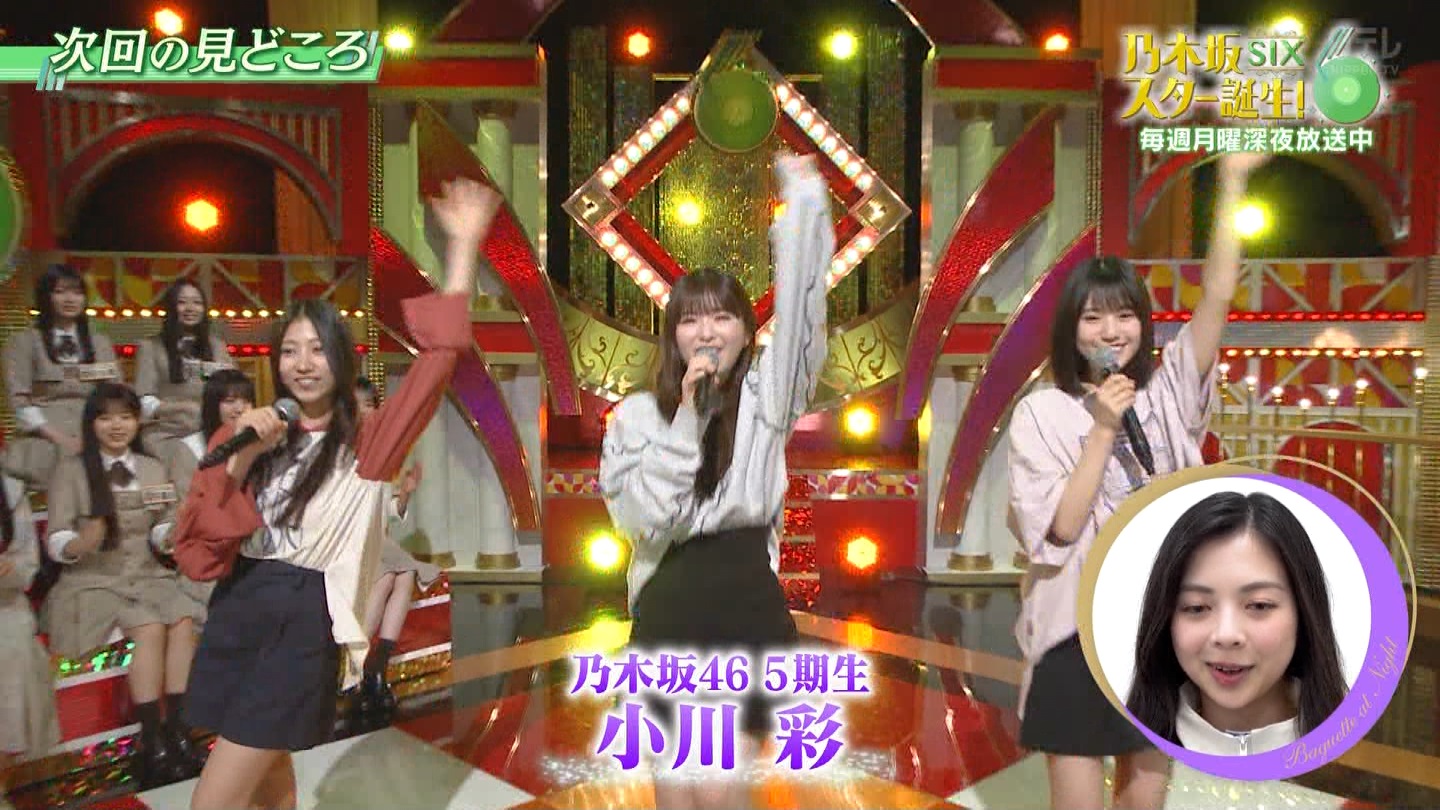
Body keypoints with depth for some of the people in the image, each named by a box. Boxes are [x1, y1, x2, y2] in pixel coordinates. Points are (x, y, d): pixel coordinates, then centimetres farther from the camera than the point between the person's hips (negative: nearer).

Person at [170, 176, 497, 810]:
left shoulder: (364, 445, -4)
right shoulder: (250, 436, 8)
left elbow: (438, 358, -15)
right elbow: (194, 545, 1)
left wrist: (463, 246, -17)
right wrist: (239, 459, -14)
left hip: (305, 623, -5)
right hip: (235, 612, 5)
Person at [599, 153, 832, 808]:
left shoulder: (766, 396, 2)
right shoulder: (637, 413, 4)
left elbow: (800, 302, -8)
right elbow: (641, 516, -8)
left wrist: (802, 191, -11)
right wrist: (688, 419, -13)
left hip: (747, 608, -1)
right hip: (668, 611, 1)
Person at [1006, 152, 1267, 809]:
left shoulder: (1168, 394, 1)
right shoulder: (1041, 413, -8)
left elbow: (1219, 296, -10)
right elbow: (1059, 529, -15)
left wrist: (1232, 180, -15)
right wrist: (1103, 430, -20)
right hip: (1079, 629, -3)